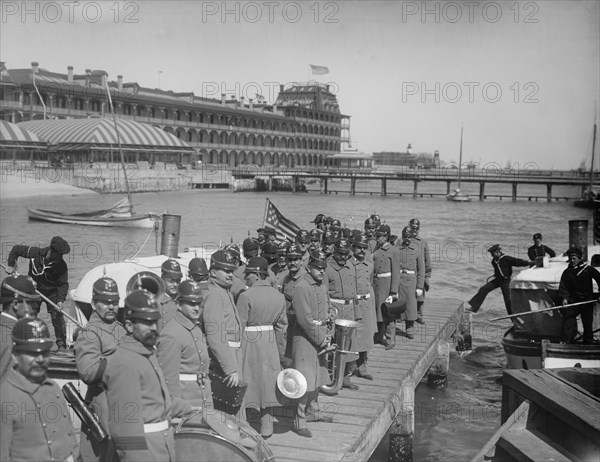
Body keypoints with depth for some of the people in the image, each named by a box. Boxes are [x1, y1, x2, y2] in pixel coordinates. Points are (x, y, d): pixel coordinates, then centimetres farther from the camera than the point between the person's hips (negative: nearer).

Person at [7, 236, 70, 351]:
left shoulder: (61, 265, -22)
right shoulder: (34, 253, -20)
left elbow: (63, 284, -19)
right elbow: (16, 249, -5)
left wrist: (61, 300, -31)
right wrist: (11, 265, -10)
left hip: (52, 292, -2)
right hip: (34, 289, 2)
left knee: (57, 317, -10)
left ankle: (61, 344, 1)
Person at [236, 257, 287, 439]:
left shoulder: (246, 296, -15)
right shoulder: (279, 296, 4)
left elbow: (239, 327, -14)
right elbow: (281, 326, 9)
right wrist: (280, 353, 18)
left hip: (249, 342, -5)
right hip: (270, 343, 5)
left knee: (247, 384, 5)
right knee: (267, 383, 14)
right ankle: (266, 427, 21)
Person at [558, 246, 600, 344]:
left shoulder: (588, 269, -2)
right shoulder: (567, 272, 4)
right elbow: (563, 286, -3)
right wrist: (564, 298, -20)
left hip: (587, 301, -1)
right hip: (573, 301, 1)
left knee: (588, 325, 6)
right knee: (567, 322, -12)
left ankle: (588, 345, 17)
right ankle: (564, 342, -13)